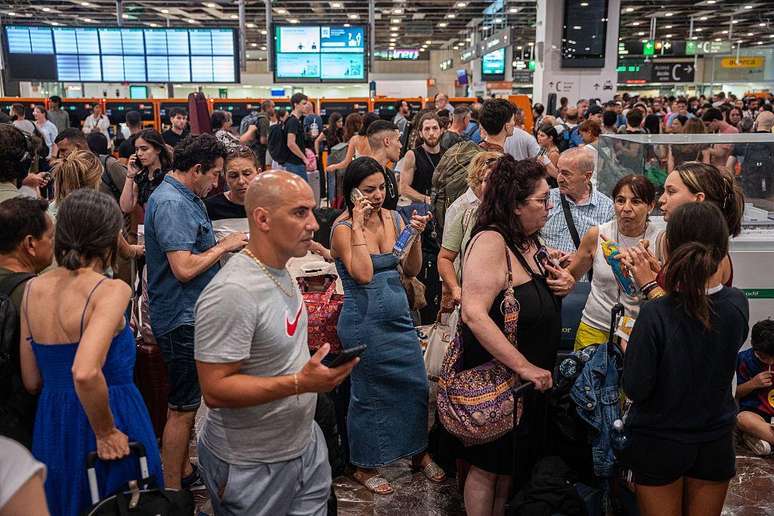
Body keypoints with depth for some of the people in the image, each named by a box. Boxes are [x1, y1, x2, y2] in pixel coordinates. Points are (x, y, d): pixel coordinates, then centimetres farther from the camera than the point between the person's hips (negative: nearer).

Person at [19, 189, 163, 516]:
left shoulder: (32, 289, 0)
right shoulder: (111, 290, -19)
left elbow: (31, 381, 4)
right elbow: (85, 373, -33)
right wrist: (106, 433, -20)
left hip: (50, 426, 6)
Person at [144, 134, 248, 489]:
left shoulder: (184, 197, 11)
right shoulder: (171, 203, -21)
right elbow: (184, 268, -28)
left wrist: (221, 245, 4)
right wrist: (224, 246, -17)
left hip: (192, 316, 11)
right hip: (182, 319, -11)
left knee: (186, 402, 21)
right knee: (183, 408, 1)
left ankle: (184, 471, 36)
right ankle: (172, 491, 14)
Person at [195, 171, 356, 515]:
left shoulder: (281, 272, 3)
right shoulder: (232, 292, -27)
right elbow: (215, 390, -27)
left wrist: (317, 370, 6)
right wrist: (300, 383, -32)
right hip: (253, 468, -8)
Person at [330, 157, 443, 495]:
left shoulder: (393, 219, 3)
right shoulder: (343, 229, -13)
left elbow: (412, 270, 5)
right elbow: (363, 274, -27)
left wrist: (416, 236, -10)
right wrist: (358, 227, -25)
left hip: (399, 317, 6)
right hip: (364, 324, -6)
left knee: (415, 385, 13)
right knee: (369, 394, 9)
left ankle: (419, 453, 36)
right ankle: (365, 466, 29)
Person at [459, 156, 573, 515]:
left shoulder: (528, 241, 5)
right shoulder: (490, 242, -23)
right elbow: (474, 314, -31)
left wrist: (564, 284, -3)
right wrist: (524, 367, -29)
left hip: (529, 379, 9)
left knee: (514, 463, 22)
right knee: (487, 467, 9)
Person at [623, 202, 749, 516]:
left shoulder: (654, 315, -28)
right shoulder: (737, 305, -15)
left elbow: (635, 390, -21)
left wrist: (628, 347, -3)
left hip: (659, 444, -3)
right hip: (716, 442, 4)